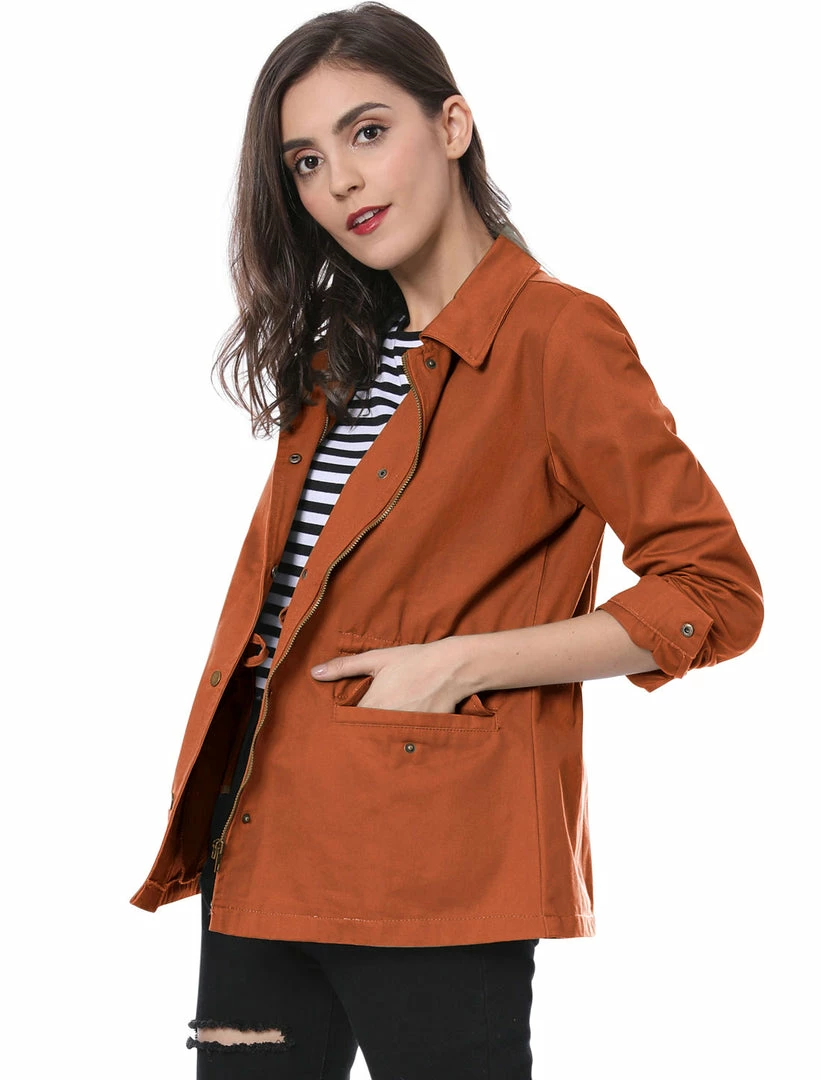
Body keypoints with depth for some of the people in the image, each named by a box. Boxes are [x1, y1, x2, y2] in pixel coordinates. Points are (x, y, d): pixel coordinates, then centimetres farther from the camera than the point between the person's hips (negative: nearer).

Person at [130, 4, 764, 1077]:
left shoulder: (555, 335, -9)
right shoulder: (336, 350, 15)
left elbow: (715, 594, -12)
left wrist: (460, 665, -16)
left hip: (430, 868, -7)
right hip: (260, 844, 7)